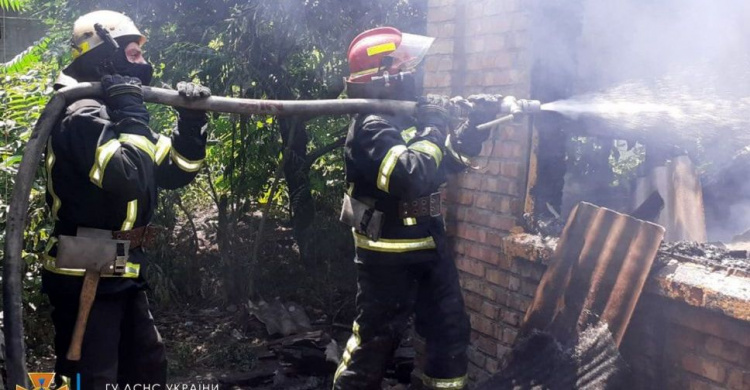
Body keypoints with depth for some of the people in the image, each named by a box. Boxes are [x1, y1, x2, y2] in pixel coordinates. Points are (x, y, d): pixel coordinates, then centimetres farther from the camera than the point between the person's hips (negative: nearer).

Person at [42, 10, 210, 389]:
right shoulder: (84, 116, -16)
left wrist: (191, 120, 3)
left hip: (120, 274, 10)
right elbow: (129, 179, -30)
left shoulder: (115, 113, 14)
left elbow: (176, 170, 16)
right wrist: (131, 112, -21)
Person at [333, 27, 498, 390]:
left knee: (451, 329, 15)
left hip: (428, 244, 9)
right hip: (389, 254, -9)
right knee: (375, 339, 4)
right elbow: (409, 176, -36)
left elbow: (452, 159, 17)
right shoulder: (371, 127, -20)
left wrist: (477, 121, 1)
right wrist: (434, 127, -22)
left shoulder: (409, 114, 7)